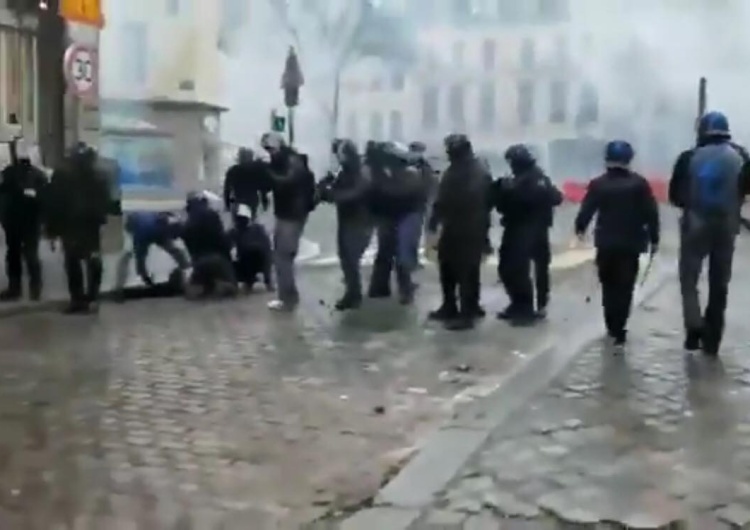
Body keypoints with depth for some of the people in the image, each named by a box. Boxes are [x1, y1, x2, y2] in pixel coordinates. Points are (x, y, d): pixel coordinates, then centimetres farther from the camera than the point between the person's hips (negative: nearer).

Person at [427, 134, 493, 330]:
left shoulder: (453, 173, -15)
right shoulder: (483, 173, 9)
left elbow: (442, 202, -15)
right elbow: (489, 202, 13)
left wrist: (433, 223, -4)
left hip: (455, 229, -7)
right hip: (476, 230, 7)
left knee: (449, 269, 7)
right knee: (470, 271, 14)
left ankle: (450, 308, 10)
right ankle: (469, 310, 19)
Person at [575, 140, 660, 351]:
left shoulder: (598, 184, -4)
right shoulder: (639, 183, -3)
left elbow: (586, 209, -3)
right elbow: (651, 213, -6)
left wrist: (580, 228, 16)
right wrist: (654, 238, 3)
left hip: (605, 243, 1)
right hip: (631, 243, -1)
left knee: (608, 285, 18)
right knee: (625, 287, 0)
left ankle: (612, 326, 25)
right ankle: (618, 332, -6)